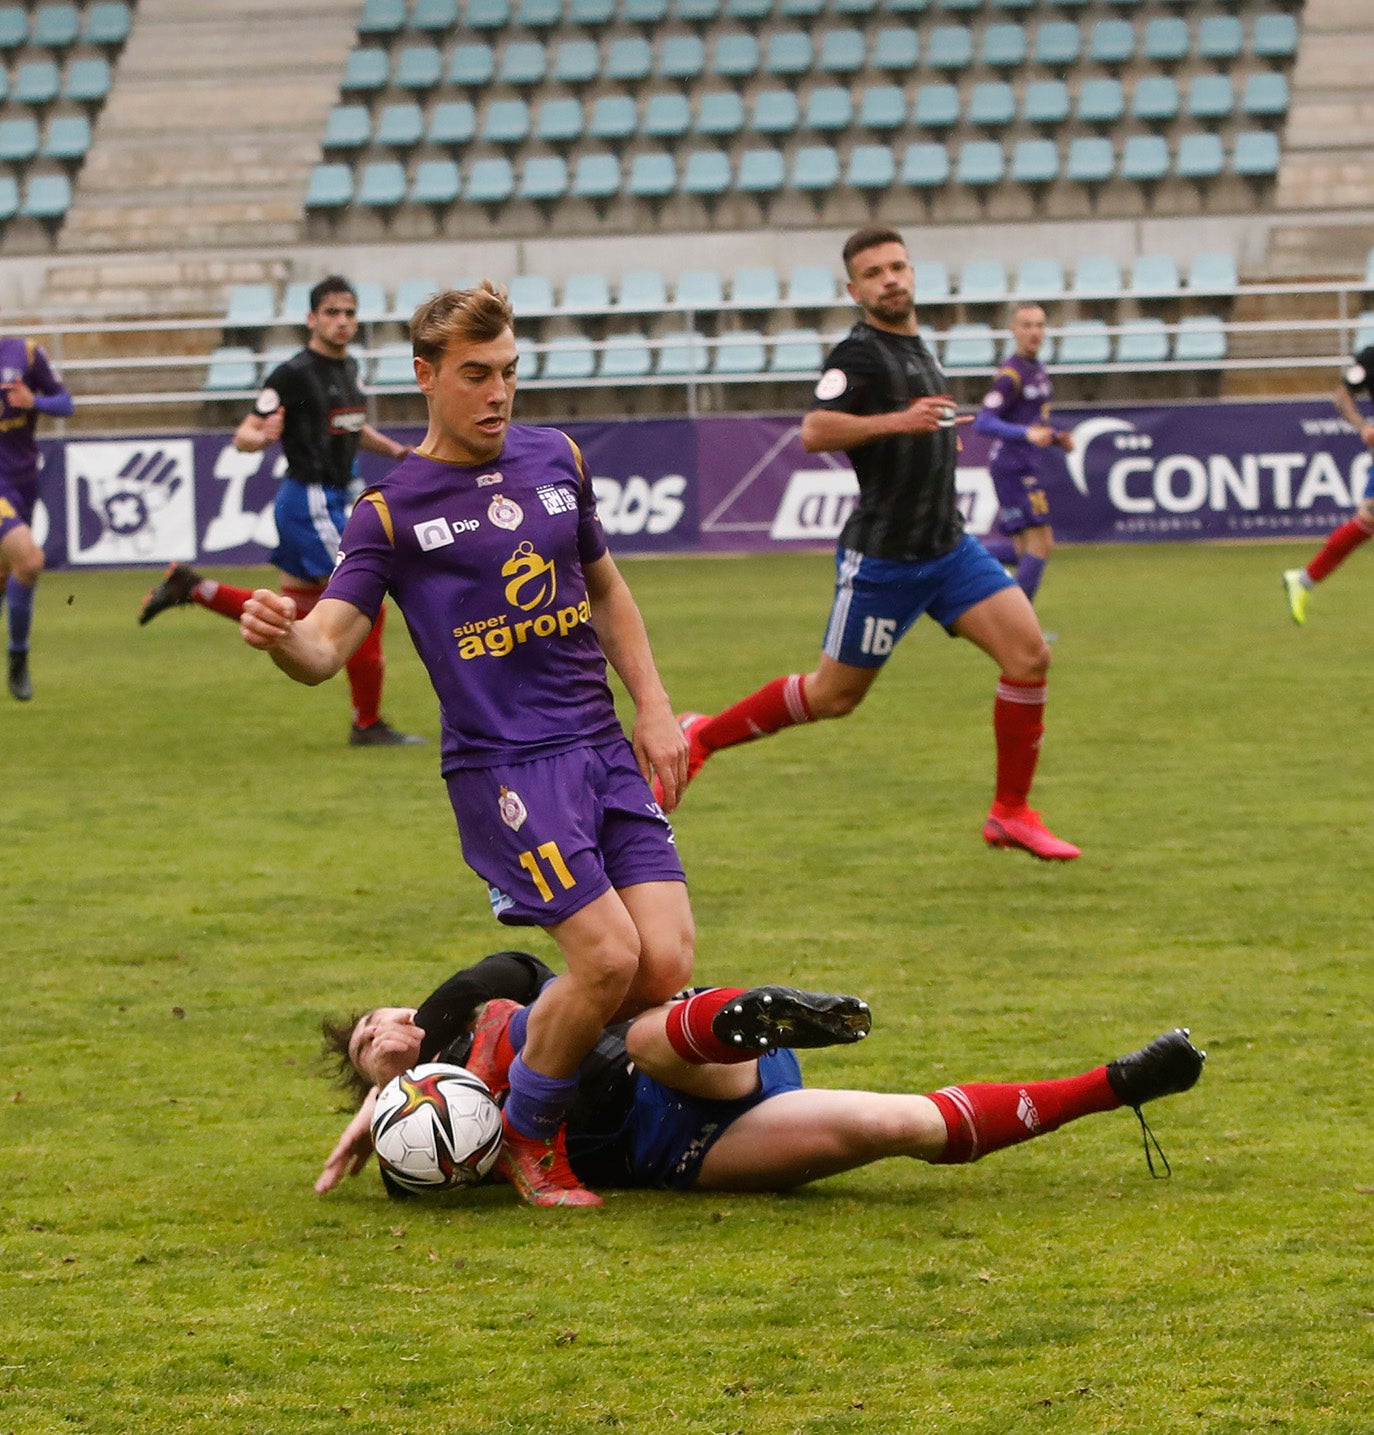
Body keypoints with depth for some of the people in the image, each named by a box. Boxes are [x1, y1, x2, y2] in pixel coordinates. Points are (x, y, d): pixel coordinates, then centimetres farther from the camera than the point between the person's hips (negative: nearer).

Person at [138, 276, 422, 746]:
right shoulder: (294, 373, -14)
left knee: (291, 615, 15)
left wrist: (396, 450, 13)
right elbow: (242, 436, -14)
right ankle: (367, 725, 1)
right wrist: (262, 437, -37)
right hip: (309, 501, -9)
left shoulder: (348, 368, 11)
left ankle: (190, 586, 25)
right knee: (368, 606, -9)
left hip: (330, 501, 9)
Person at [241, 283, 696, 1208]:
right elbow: (328, 646, -10)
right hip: (504, 765, -5)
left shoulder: (556, 460, 13)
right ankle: (530, 1132, 4)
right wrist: (282, 637, -34)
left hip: (607, 751, 5)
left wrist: (654, 707, 17)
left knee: (668, 966, -9)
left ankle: (528, 1058, 19)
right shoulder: (394, 508, -2)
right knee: (608, 956, -20)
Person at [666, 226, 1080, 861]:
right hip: (881, 558, -7)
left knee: (1029, 653, -8)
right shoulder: (859, 352, -14)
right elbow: (815, 432, -30)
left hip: (947, 547, 7)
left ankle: (1011, 813, 2)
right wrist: (898, 422, -35)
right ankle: (702, 736, 25)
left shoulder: (914, 346, 13)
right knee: (833, 696, 4)